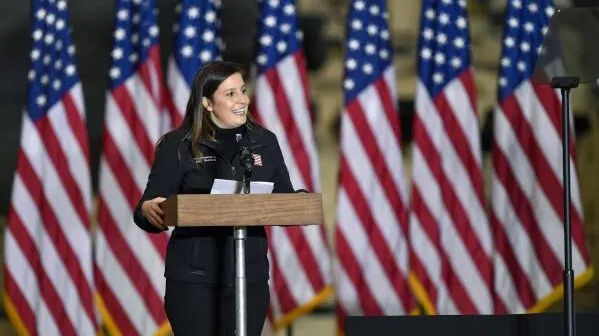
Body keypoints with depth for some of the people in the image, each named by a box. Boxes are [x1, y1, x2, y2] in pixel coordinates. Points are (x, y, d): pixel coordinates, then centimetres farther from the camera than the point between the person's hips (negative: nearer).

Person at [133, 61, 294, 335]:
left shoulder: (265, 143, 10)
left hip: (250, 277, 3)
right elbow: (151, 205, -1)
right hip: (193, 279, -3)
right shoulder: (178, 146, -1)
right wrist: (147, 210, -25)